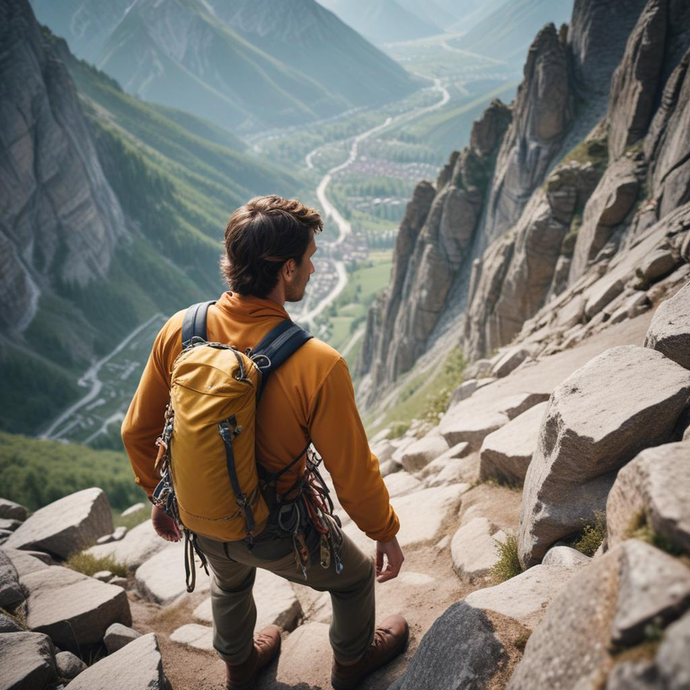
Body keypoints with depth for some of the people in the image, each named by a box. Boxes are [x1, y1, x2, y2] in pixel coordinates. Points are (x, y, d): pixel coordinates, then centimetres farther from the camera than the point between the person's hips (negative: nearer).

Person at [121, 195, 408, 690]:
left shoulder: (180, 330, -18)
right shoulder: (318, 365, -33)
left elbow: (138, 431, -5)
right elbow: (353, 473, -21)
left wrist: (160, 494, 14)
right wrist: (386, 533, -1)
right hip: (278, 532, -4)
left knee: (230, 583, 37)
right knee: (355, 577, 28)